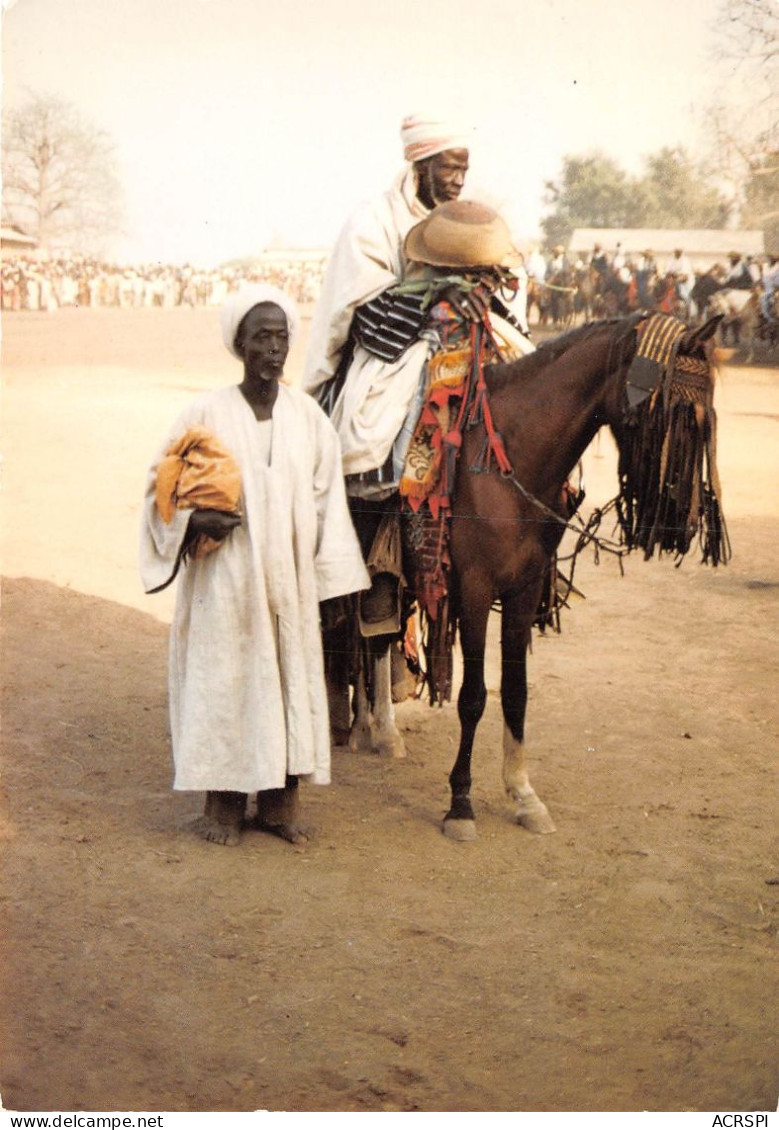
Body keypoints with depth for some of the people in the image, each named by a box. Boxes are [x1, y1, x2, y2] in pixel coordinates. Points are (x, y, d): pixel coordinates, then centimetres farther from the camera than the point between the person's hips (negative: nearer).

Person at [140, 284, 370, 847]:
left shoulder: (308, 416, 3)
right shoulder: (207, 414, -4)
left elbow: (325, 500, 7)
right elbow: (163, 489, 3)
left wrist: (330, 578, -1)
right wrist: (196, 520, -17)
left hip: (290, 581, 3)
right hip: (223, 582, -2)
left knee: (291, 674, 7)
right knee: (224, 677, 3)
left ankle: (281, 799, 21)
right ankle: (224, 802, 17)